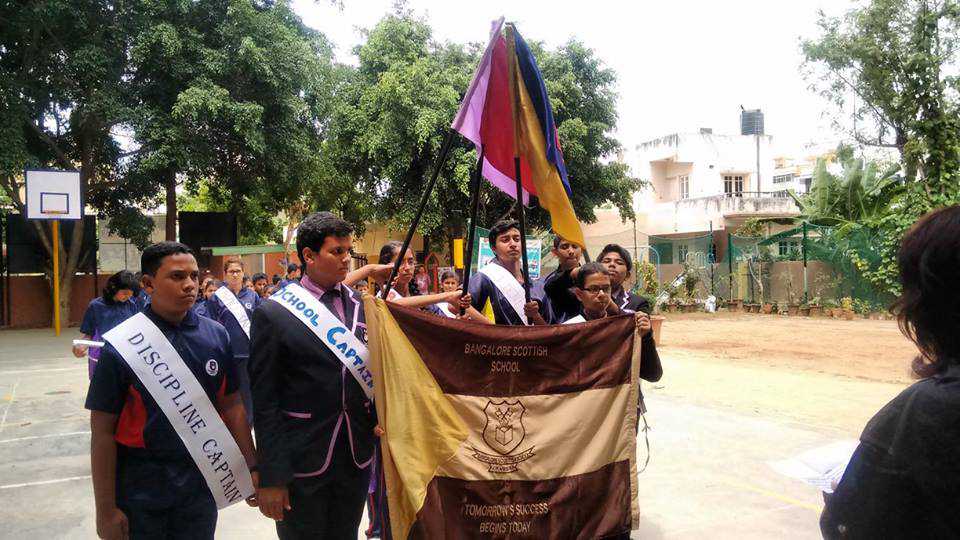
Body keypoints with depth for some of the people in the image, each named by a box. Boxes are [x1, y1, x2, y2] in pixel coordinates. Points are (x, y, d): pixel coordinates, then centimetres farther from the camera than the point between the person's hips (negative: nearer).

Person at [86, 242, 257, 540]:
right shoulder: (122, 346, -12)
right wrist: (106, 510, -7)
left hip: (201, 482, 3)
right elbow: (103, 431, -8)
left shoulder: (216, 335, -3)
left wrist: (251, 468, 4)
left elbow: (232, 406, 5)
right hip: (140, 485, -2)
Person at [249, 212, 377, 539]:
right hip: (302, 462, -4)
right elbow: (264, 401, -9)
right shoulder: (274, 314, -9)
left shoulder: (361, 306, 4)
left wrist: (378, 420, -5)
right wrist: (271, 476, -10)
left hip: (358, 459, 4)